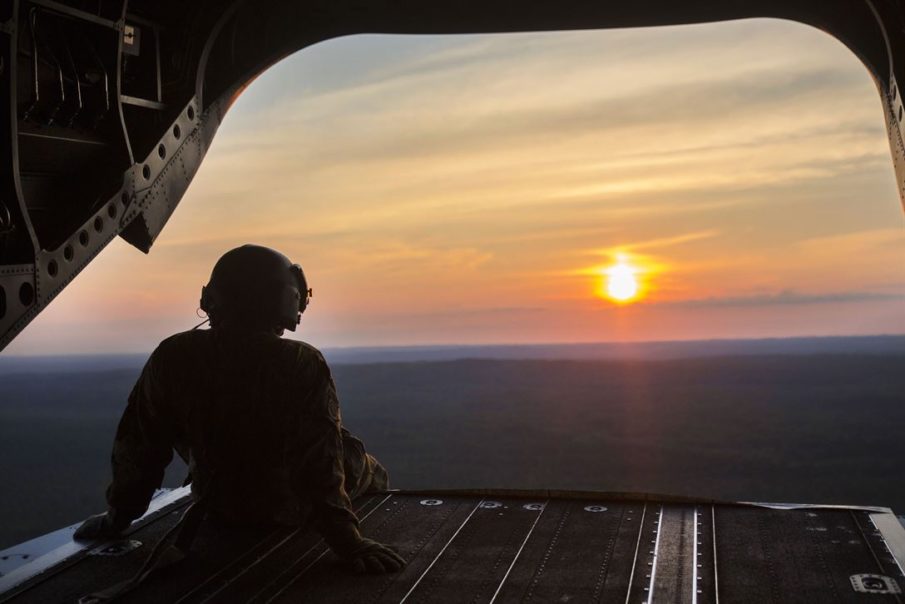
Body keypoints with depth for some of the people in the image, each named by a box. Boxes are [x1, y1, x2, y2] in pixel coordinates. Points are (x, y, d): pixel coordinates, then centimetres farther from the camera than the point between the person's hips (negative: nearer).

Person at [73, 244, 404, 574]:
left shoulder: (172, 358, -18)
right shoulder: (304, 364, -28)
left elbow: (138, 444, -9)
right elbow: (321, 459, -32)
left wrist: (118, 516, 4)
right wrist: (346, 538, -30)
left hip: (219, 510, 3)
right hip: (292, 509, -3)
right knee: (370, 471, 23)